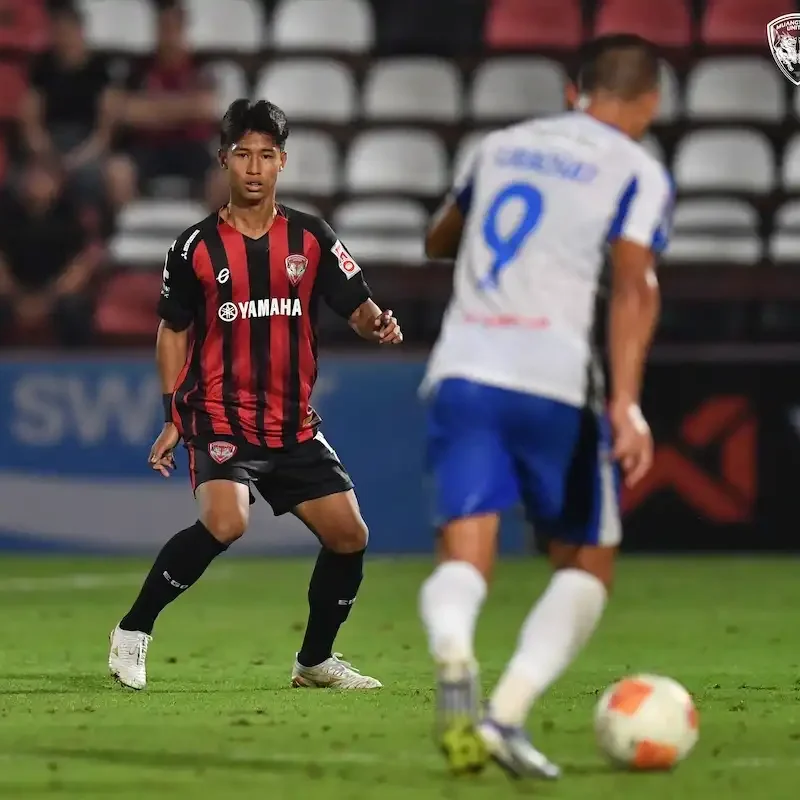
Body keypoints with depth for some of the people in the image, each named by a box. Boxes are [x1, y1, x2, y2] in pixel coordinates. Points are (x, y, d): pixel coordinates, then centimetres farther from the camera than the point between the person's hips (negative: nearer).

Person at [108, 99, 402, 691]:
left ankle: (315, 660, 20)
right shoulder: (197, 247, -1)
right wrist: (173, 417, 3)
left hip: (295, 425, 4)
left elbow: (357, 307, 0)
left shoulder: (312, 238, 3)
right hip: (220, 419, -4)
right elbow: (174, 331, 7)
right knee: (225, 523, -28)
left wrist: (377, 324, -24)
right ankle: (134, 630, -12)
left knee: (349, 535, -1)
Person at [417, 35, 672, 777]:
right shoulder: (637, 172, 4)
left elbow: (438, 241, 35)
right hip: (555, 381, -3)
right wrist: (626, 402, -18)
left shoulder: (501, 145, 19)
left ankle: (454, 662, -39)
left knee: (464, 557, -4)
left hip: (461, 373, 3)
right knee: (587, 564, 11)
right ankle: (508, 712, -10)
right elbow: (633, 285, -11)